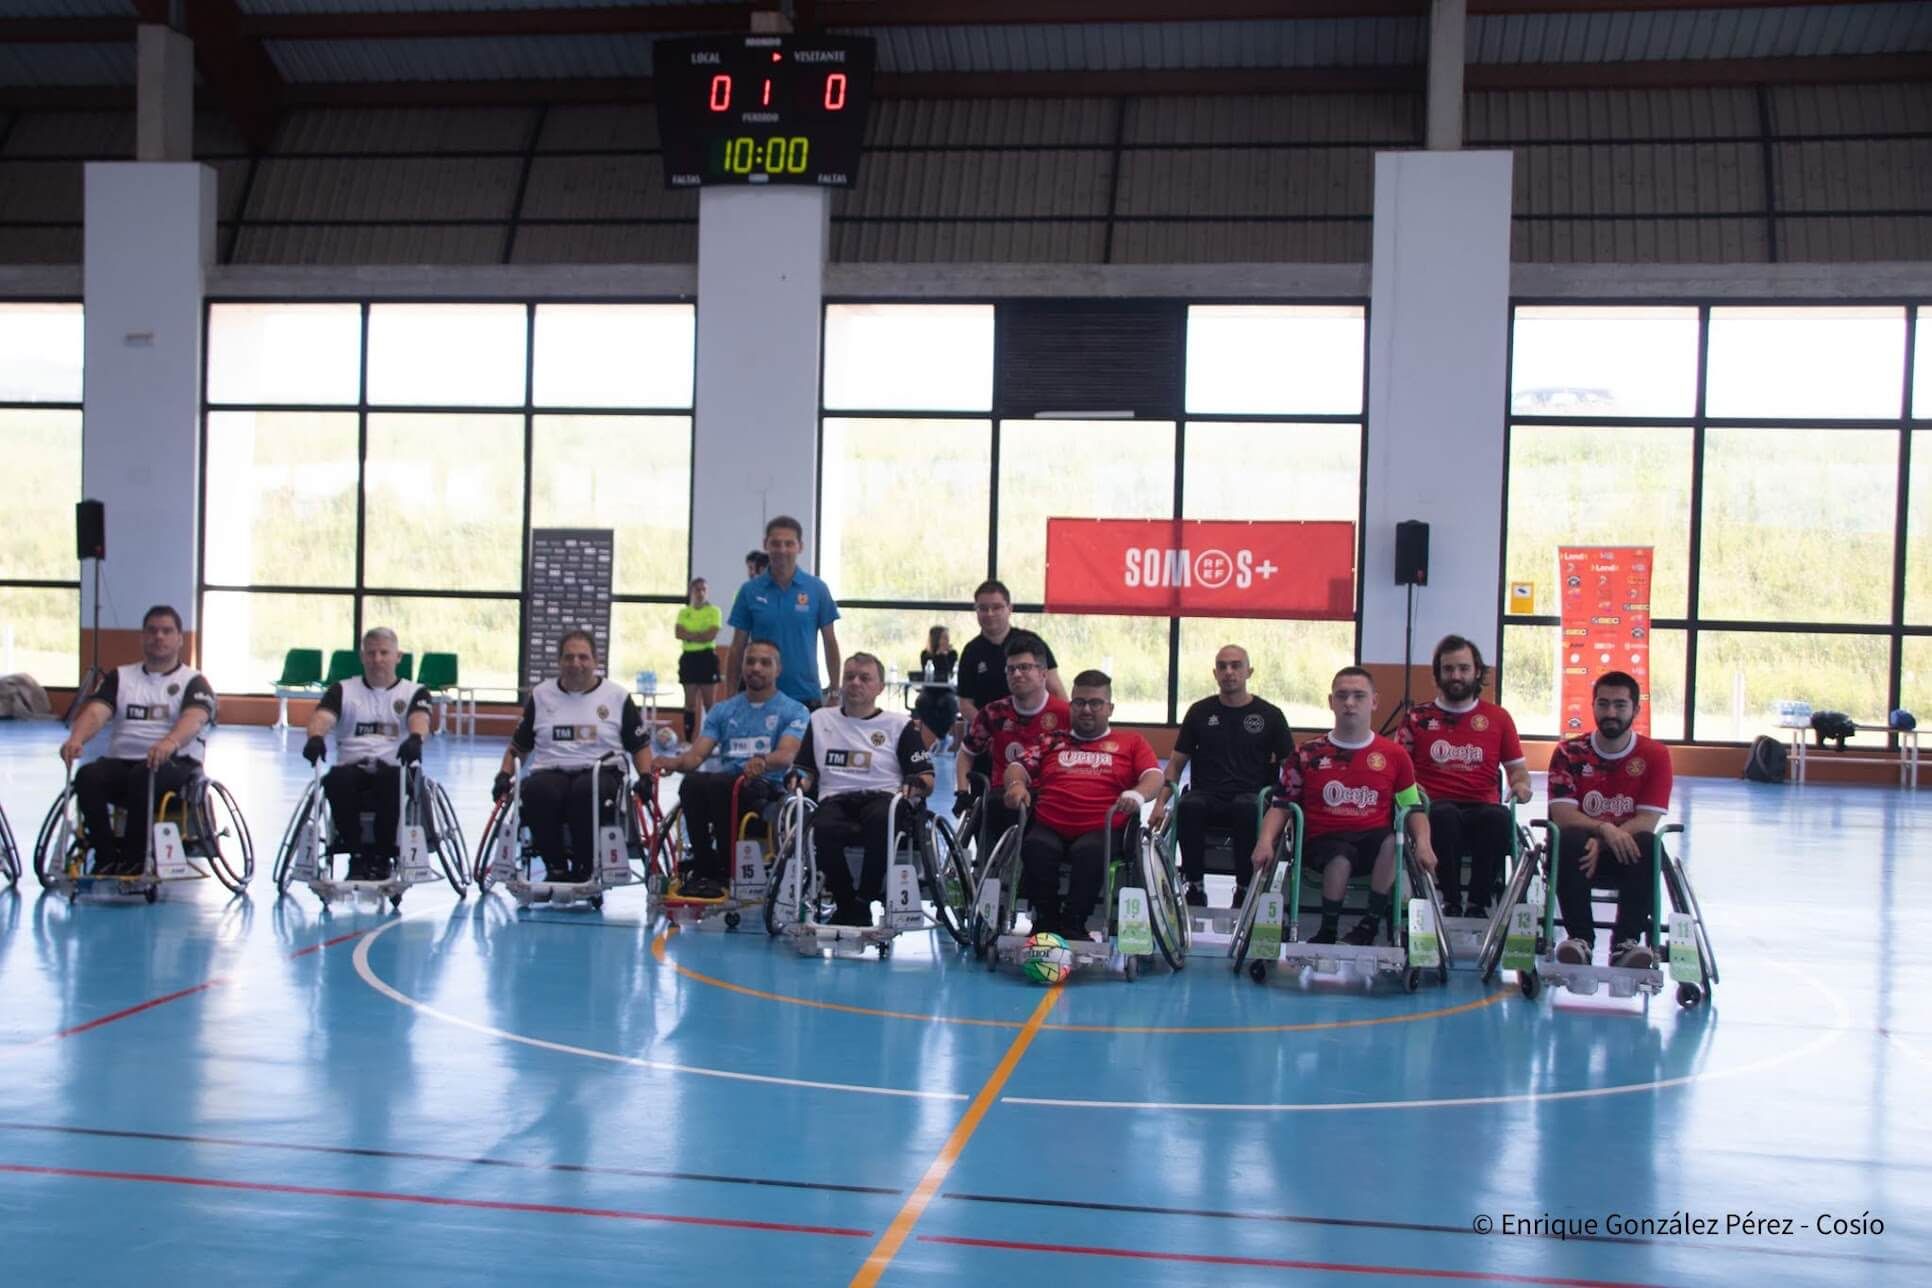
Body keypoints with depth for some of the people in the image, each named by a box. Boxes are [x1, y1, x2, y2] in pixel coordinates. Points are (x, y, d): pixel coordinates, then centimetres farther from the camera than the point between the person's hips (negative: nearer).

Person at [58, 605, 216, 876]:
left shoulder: (193, 681, 7)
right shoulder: (120, 676, 19)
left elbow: (194, 718, -15)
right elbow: (96, 712, 1)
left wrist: (170, 742, -39)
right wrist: (76, 739, -24)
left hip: (174, 765, -3)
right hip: (121, 761, 3)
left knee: (143, 777, -36)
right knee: (87, 776, -28)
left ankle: (133, 859, -26)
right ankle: (106, 857, -22)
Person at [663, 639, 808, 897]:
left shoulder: (794, 711, 8)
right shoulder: (723, 710, 21)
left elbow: (786, 755, -11)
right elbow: (697, 753, 9)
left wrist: (762, 762, -34)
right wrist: (674, 763, -14)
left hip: (765, 788, -4)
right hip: (725, 782, 4)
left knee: (719, 784, -36)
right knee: (691, 784, -32)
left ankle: (725, 870, -20)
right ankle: (703, 867, -19)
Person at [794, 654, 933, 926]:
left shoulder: (900, 724, 16)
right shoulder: (820, 720, 25)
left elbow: (926, 779, 10)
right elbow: (806, 772, 23)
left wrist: (916, 786, -14)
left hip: (883, 798, -1)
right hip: (835, 801, 2)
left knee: (881, 820, -39)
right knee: (824, 829, -36)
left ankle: (864, 898, -24)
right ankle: (847, 904, -18)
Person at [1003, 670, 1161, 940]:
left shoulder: (1131, 743, 20)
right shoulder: (1053, 742, 28)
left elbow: (1154, 776, 4)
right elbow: (1019, 766, 18)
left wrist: (1136, 795, -19)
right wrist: (1016, 784, -7)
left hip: (1101, 830, -2)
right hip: (1049, 828, 2)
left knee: (1090, 852, -37)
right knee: (1036, 848, -33)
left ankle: (1073, 924, -25)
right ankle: (1046, 920, -18)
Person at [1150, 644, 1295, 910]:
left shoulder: (1269, 715, 10)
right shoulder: (1200, 712, 15)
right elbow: (1176, 762, 17)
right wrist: (1161, 803, 2)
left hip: (1250, 798, -1)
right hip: (1206, 796, 1)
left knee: (1246, 808, -39)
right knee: (1189, 807, -35)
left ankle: (1244, 890, -27)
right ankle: (1195, 887, -23)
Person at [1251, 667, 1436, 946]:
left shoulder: (1394, 754, 10)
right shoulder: (1308, 754, 10)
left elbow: (1414, 808, 12)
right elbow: (1282, 805, 10)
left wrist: (1422, 843, -8)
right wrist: (1266, 840, -9)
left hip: (1374, 838, 1)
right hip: (1323, 839, -1)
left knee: (1393, 842, -35)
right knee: (1340, 858, -37)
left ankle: (1370, 925, -16)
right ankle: (1327, 932, -11)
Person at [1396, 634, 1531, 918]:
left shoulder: (1497, 718, 18)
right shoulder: (1417, 717, 16)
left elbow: (1517, 768, 22)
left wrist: (1520, 785, -1)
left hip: (1481, 807, 1)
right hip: (1434, 808, -1)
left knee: (1498, 818, -37)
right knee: (1444, 814, -39)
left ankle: (1478, 903, -27)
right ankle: (1451, 902, -30)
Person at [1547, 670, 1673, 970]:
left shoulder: (1655, 755, -1)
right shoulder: (1569, 752, 1)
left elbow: (1647, 821, -10)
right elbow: (1561, 814, -11)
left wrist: (1602, 844, -25)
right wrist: (1604, 828, -30)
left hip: (1624, 855, 0)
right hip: (1583, 849, 0)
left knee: (1646, 845, -32)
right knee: (1569, 841, -33)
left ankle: (1626, 943, -34)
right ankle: (1580, 938, -32)